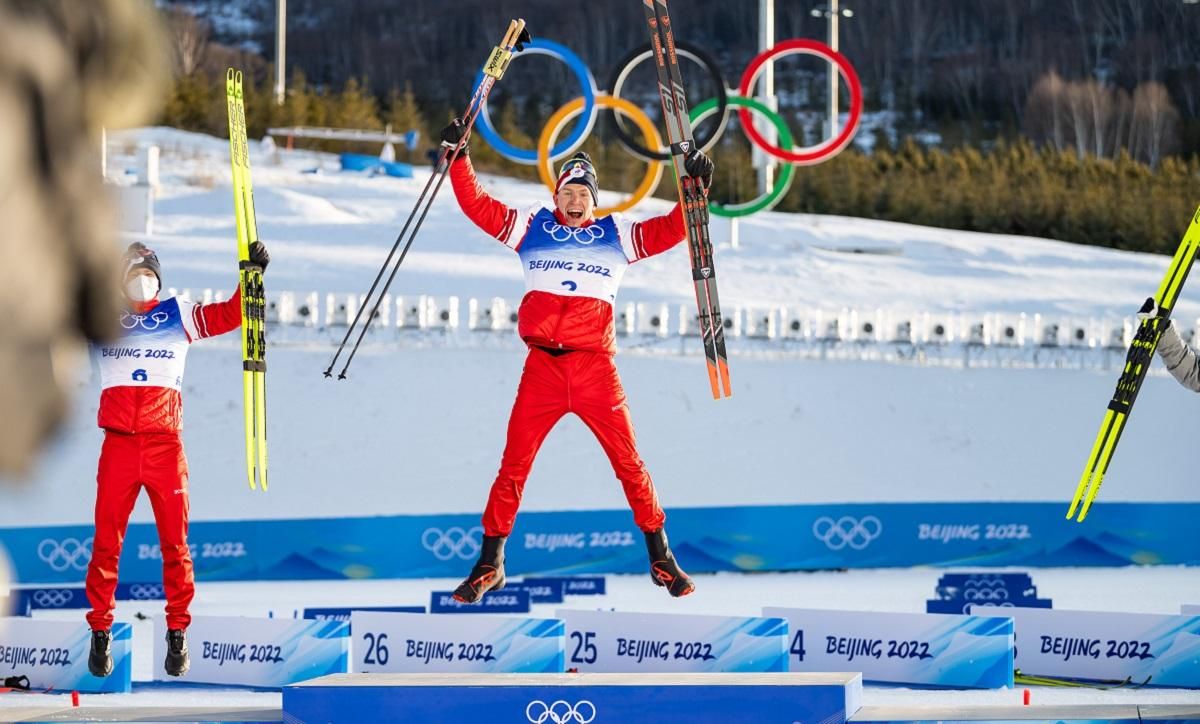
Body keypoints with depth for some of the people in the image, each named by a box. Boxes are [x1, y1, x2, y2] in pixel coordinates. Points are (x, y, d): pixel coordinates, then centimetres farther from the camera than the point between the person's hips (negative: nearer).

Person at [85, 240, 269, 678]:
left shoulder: (179, 315, 14)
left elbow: (230, 315, 12)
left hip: (165, 445, 0)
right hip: (118, 445, 0)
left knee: (175, 542, -1)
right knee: (106, 542, -3)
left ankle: (177, 633, 6)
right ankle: (100, 633, 4)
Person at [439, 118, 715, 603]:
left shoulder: (616, 235, 13)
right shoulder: (532, 226, 14)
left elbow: (669, 231, 9)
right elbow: (478, 206, 11)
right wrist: (460, 159, 1)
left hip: (596, 368, 0)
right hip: (542, 366, 0)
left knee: (629, 462, 0)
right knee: (513, 465, -1)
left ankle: (661, 558, 9)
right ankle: (490, 564, 8)